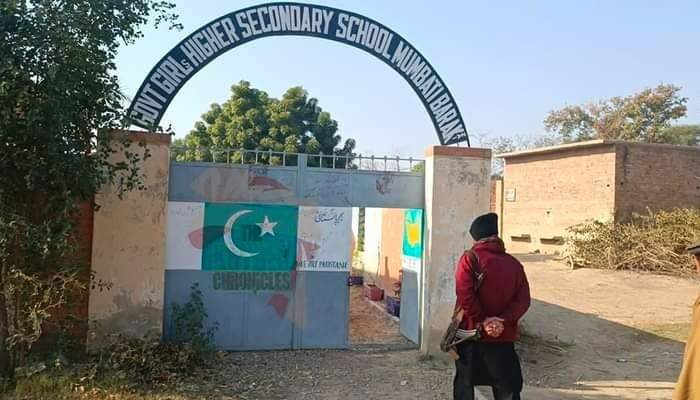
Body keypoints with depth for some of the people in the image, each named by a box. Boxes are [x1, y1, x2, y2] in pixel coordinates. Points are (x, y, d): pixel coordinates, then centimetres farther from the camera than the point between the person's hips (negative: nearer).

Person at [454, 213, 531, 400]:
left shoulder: (469, 259, -8)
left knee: (464, 383, 13)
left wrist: (481, 321, -12)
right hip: (503, 337, 2)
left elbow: (465, 295, -19)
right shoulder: (514, 263, 3)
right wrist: (504, 321, -12)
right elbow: (523, 299, -5)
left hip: (471, 332, -2)